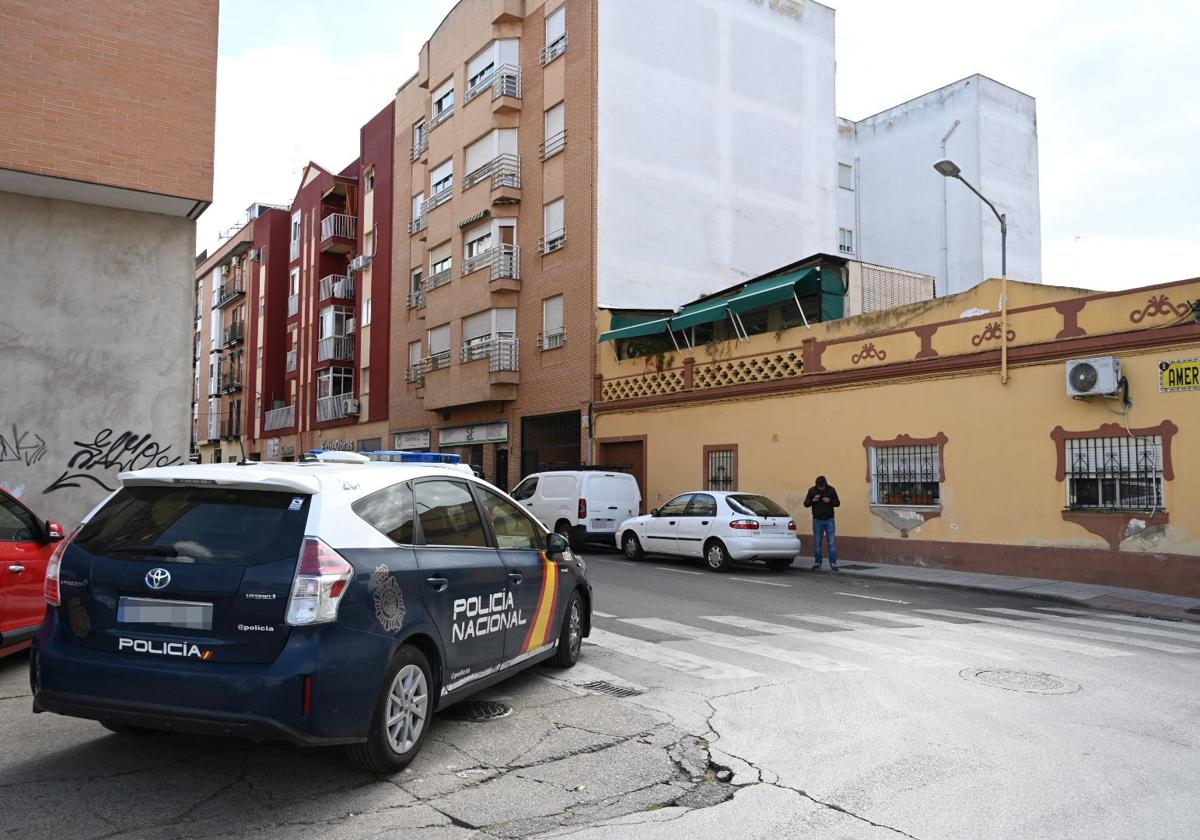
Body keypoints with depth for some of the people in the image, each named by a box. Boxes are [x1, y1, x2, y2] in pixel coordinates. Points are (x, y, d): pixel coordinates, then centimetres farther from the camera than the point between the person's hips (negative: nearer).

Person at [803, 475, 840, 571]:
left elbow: (837, 503, 3)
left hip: (829, 520, -1)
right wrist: (813, 500, -17)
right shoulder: (812, 490, -1)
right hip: (817, 520, 1)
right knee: (817, 543, 6)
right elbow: (805, 504, 2)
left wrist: (830, 501, -17)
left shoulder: (831, 490, -2)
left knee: (832, 542, -4)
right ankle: (817, 563, 15)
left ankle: (833, 564, -1)